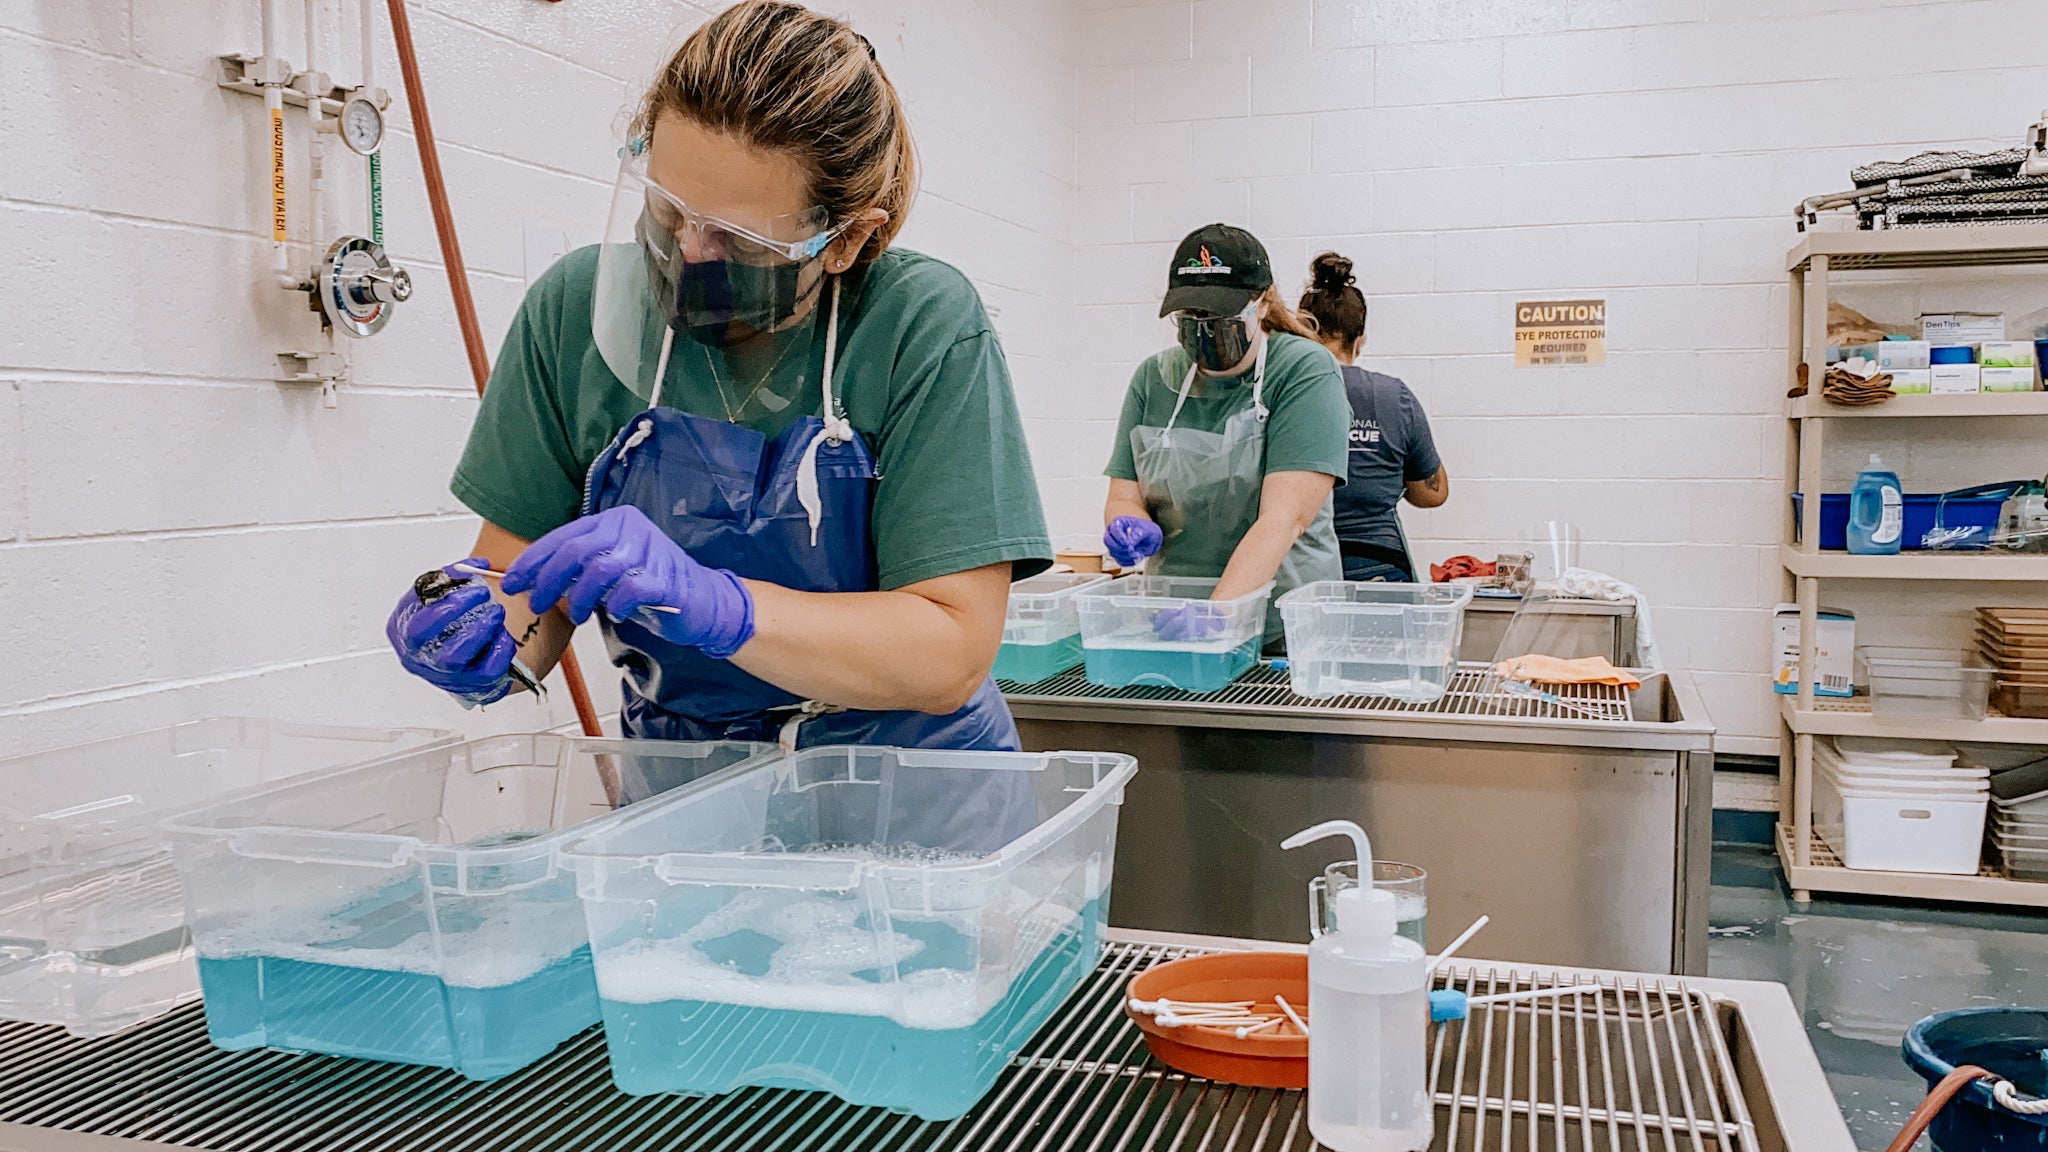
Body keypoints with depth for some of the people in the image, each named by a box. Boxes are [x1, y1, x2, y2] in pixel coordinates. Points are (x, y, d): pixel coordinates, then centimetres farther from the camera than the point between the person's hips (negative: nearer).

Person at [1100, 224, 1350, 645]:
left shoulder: (1306, 370, -7)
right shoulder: (1153, 378, 8)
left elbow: (1284, 518, -17)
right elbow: (1123, 494, 9)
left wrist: (1215, 614, -28)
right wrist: (1133, 530, -15)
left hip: (1283, 630, -5)